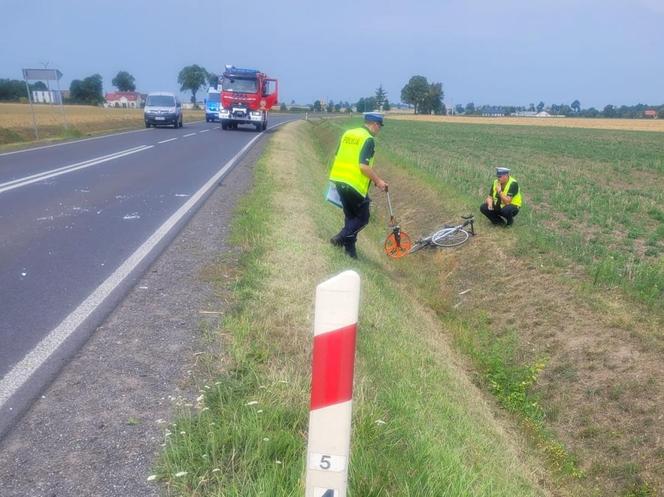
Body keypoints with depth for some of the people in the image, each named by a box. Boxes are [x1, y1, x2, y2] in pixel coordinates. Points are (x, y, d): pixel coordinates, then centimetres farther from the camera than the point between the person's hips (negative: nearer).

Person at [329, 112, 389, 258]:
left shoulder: (347, 134, 11)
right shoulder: (368, 139, -13)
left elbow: (337, 158, 15)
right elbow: (364, 166, -21)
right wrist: (378, 181, -10)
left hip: (339, 181, 8)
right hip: (355, 185, -8)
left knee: (350, 216, 19)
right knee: (363, 218, 7)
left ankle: (350, 246, 25)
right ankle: (340, 238, -2)